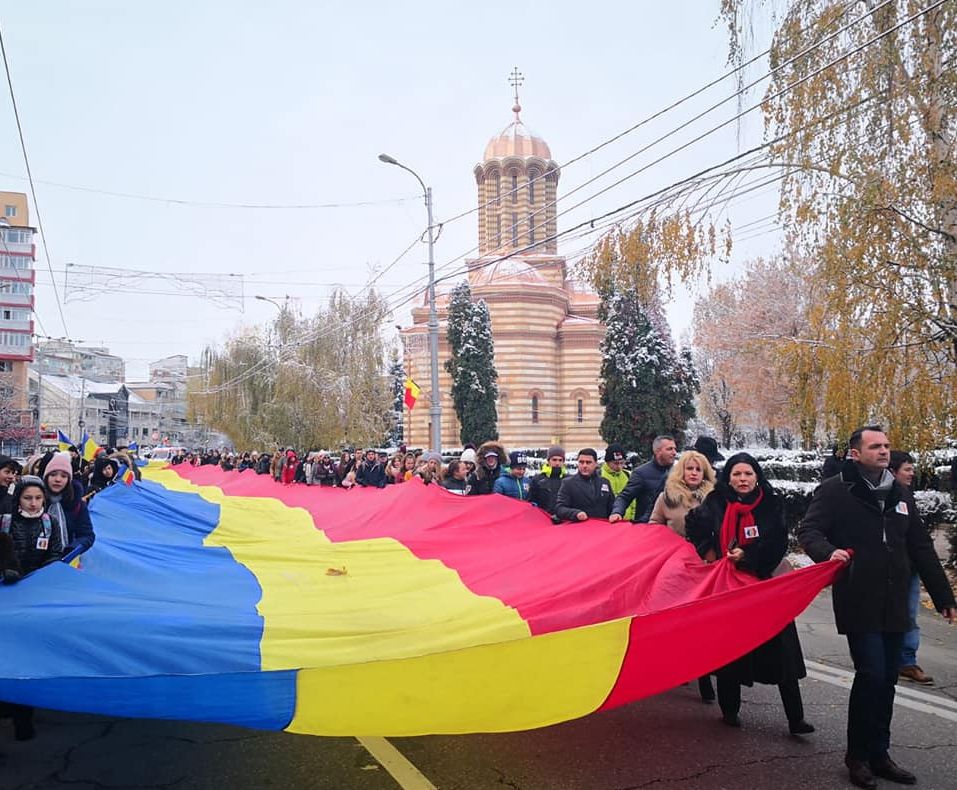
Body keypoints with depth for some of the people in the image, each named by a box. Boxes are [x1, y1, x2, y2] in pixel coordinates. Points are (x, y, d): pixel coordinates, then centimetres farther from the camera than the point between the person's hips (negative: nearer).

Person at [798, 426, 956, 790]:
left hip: (894, 605, 6)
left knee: (887, 679, 10)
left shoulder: (900, 494, 13)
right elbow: (808, 530, -9)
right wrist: (828, 552, -30)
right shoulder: (835, 490, -5)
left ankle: (878, 754, 24)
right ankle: (858, 755, 7)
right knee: (871, 675, -10)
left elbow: (921, 548, 16)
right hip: (859, 603, -6)